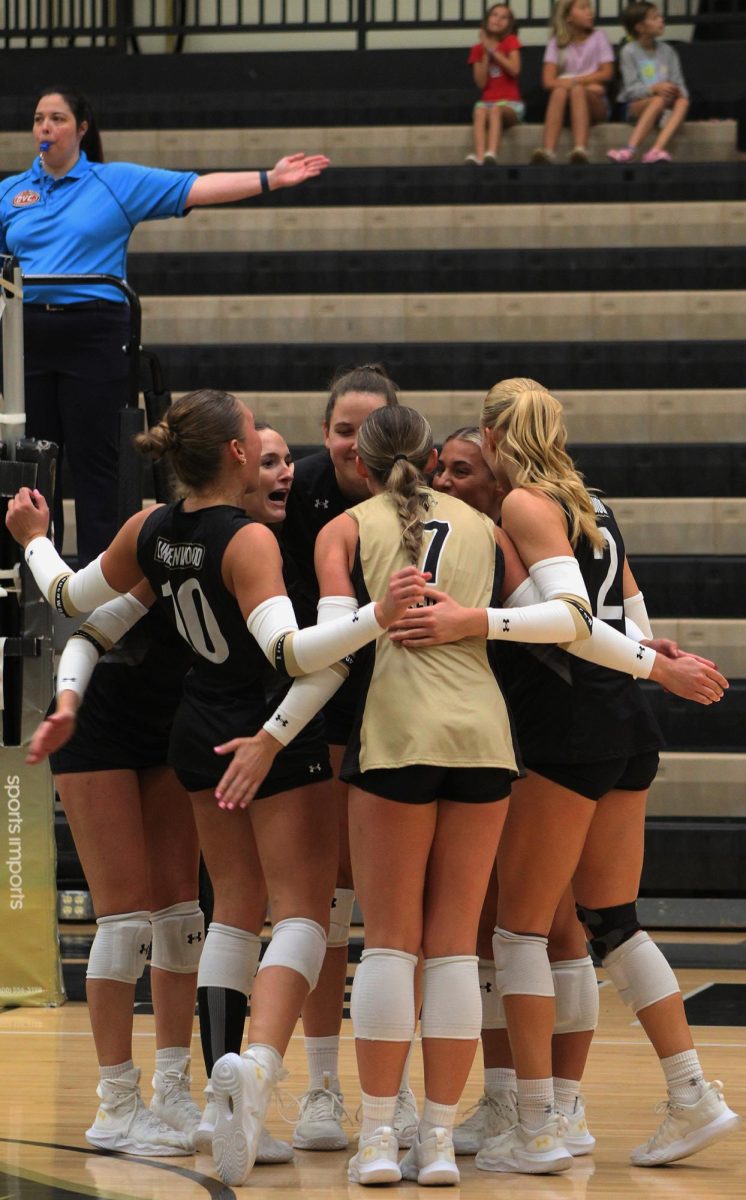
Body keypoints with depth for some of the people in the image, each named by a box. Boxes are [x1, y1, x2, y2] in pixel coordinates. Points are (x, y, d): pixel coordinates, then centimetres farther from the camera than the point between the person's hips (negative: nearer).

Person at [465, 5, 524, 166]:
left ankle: (492, 153, -58)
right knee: (479, 111, -35)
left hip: (510, 104, -2)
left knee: (496, 109, -37)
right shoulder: (478, 49, 12)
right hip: (487, 101, 2)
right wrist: (486, 54, -5)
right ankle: (479, 155, -56)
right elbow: (481, 83, 0)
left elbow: (515, 70, -11)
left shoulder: (510, 41, 7)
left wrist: (493, 50, -8)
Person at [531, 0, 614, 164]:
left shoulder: (598, 37, 9)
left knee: (577, 90, -34)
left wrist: (575, 81, -12)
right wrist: (588, 84, -16)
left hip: (594, 104, -1)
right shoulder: (556, 42, 9)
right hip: (566, 108, 1)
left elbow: (606, 74, 0)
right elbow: (548, 81, -3)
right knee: (560, 91, -33)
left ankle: (580, 150, -55)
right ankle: (548, 151, -51)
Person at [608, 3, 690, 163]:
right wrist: (654, 89, -28)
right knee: (660, 99, -36)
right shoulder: (630, 52, -1)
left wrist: (678, 92, -19)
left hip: (665, 108, 4)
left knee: (683, 102, -28)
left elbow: (678, 84, 6)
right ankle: (631, 149, -49)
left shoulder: (667, 51, 12)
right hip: (634, 106, -4)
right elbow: (631, 89, -10)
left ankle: (657, 150, -49)